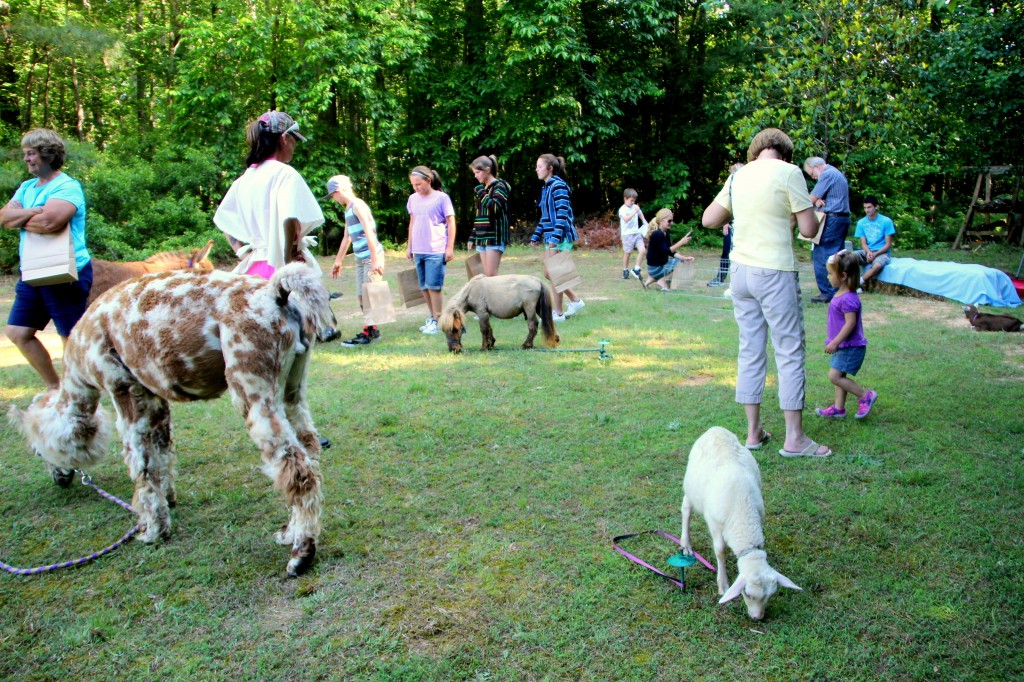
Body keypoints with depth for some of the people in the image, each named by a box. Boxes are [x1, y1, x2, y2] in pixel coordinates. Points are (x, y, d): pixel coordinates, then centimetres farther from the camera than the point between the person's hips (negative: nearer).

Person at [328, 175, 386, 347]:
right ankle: (372, 330, 17)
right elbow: (347, 237, 25)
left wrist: (375, 259, -23)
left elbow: (369, 232, -19)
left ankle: (368, 333, -5)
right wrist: (338, 261, 29)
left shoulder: (357, 205, -11)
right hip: (360, 258, 9)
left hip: (371, 256, -9)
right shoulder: (348, 209, 17)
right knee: (361, 296, 9)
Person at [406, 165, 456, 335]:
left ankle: (436, 321, 1)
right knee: (424, 287, 9)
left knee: (433, 286, -6)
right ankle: (432, 317, 20)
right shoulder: (413, 199, 10)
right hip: (418, 251, 6)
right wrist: (409, 246, 17)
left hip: (436, 250, -6)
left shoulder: (441, 198, -5)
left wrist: (450, 247, -7)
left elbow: (451, 222, -3)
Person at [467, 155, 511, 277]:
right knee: (486, 275, 5)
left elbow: (495, 207, -21)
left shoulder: (499, 186, -6)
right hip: (482, 237, 8)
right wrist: (472, 237, 18)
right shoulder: (483, 188, 17)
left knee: (491, 275, -12)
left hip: (495, 237, -8)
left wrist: (481, 192, -12)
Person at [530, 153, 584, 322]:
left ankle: (558, 313, 6)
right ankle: (575, 300, 24)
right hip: (550, 237, 10)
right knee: (548, 274, 13)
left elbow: (562, 213, -20)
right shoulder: (546, 187, 16)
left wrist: (556, 236, -26)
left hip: (560, 237, -10)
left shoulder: (558, 185, -12)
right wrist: (536, 236, 21)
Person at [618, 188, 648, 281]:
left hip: (637, 233, 5)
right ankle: (625, 271, 20)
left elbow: (641, 215, 26)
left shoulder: (635, 207, 8)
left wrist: (646, 223, 12)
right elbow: (626, 219, -27)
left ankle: (636, 269, 2)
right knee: (627, 253, 4)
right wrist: (635, 211, -29)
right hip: (627, 234, -5)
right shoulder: (622, 209, -10)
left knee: (642, 250, -8)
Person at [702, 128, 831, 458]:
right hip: (775, 273, -6)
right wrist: (799, 212, 11)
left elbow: (709, 219, 15)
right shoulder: (788, 172, -7)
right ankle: (794, 438, 7)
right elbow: (809, 229, -9)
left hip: (741, 270, 6)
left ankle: (753, 431, 18)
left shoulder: (738, 175, 10)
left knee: (750, 351, 11)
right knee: (790, 353, 2)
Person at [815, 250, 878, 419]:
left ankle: (865, 396, 0)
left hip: (850, 347, -10)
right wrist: (833, 341, 25)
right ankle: (839, 408, 23)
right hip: (844, 346, 10)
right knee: (839, 376, 14)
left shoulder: (848, 298, -24)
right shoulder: (840, 294, 9)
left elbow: (850, 323, -26)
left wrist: (835, 342, -24)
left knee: (834, 376, -11)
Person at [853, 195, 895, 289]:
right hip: (867, 251, 4)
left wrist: (875, 254, -19)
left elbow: (888, 244, -6)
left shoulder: (886, 221, -5)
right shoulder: (861, 222, 4)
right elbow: (863, 243, 3)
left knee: (877, 266, -38)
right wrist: (868, 252, -18)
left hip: (882, 252, -4)